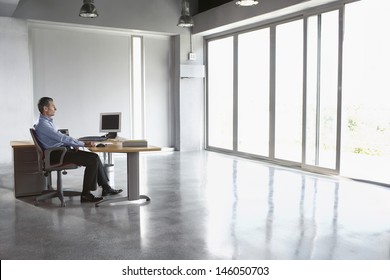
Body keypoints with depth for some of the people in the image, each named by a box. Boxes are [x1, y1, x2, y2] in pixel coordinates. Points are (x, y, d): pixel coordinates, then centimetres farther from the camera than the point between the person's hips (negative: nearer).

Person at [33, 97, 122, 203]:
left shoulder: (47, 121, 17)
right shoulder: (42, 124, -16)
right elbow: (62, 138, -22)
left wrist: (74, 144, 3)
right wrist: (83, 144, -20)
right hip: (58, 155, -10)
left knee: (95, 157, 1)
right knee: (92, 160, -19)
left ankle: (106, 187, 5)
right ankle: (86, 194, -13)